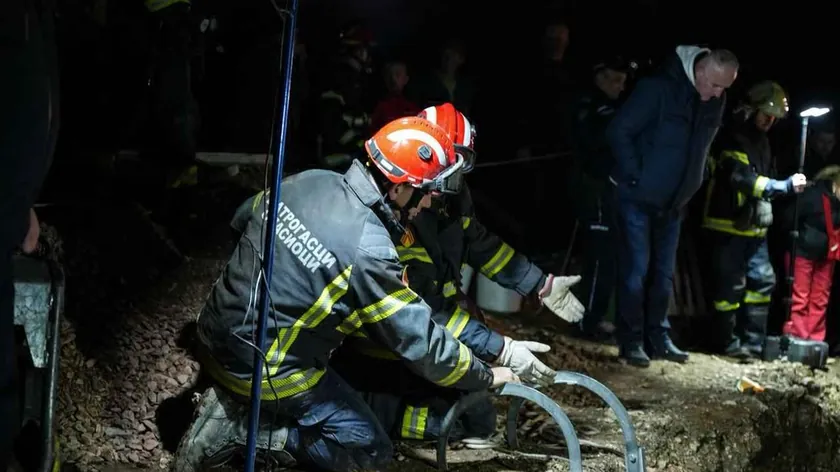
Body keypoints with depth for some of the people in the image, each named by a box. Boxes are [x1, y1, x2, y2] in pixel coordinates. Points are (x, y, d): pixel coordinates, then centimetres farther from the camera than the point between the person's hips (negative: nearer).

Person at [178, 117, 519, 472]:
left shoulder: (309, 180, -6)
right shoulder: (368, 253, -26)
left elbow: (243, 218, 14)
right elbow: (422, 343, -19)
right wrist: (486, 377, -4)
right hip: (260, 372, -8)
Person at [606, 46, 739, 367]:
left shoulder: (715, 102, 0)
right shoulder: (658, 89, -21)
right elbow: (619, 132, -18)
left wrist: (691, 185, 8)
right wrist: (635, 177, -18)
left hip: (672, 202, 6)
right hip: (638, 197, -6)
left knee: (663, 273, 10)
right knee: (636, 270, -4)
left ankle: (657, 338, 19)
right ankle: (631, 341, 3)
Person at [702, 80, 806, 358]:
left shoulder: (762, 142, 16)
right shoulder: (733, 139, -13)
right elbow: (743, 179, -25)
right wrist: (785, 186, -27)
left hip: (755, 227, 9)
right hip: (729, 224, -9)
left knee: (763, 281, 7)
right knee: (731, 286, -5)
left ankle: (753, 342, 13)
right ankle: (728, 343, 4)